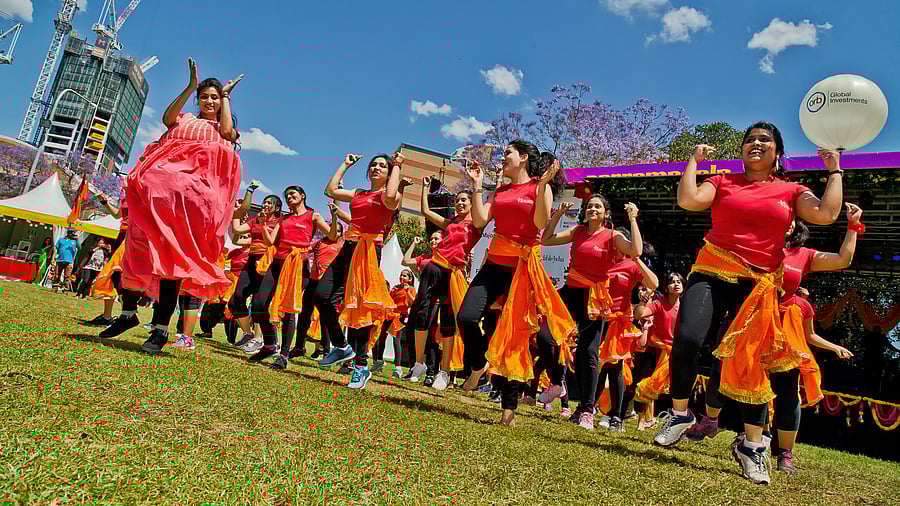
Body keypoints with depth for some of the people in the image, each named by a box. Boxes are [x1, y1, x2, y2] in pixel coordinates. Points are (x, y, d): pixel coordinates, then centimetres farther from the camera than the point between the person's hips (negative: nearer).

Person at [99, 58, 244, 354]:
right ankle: (128, 313, 5)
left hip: (197, 191, -3)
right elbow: (167, 117, 5)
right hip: (162, 183, 3)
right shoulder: (184, 120, 27)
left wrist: (226, 96, 12)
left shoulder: (222, 128, 23)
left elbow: (228, 131, -2)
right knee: (140, 245, -6)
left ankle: (161, 328, -16)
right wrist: (191, 85, 6)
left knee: (173, 254, -13)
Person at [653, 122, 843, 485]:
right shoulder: (723, 182, 12)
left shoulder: (791, 191, 13)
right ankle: (680, 414, 4)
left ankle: (752, 446, 14)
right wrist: (694, 160, 6)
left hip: (759, 285, 1)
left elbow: (827, 214, -3)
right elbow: (688, 200, -5)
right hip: (712, 274, 0)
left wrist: (834, 170, 8)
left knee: (752, 362, -1)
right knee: (686, 338, -21)